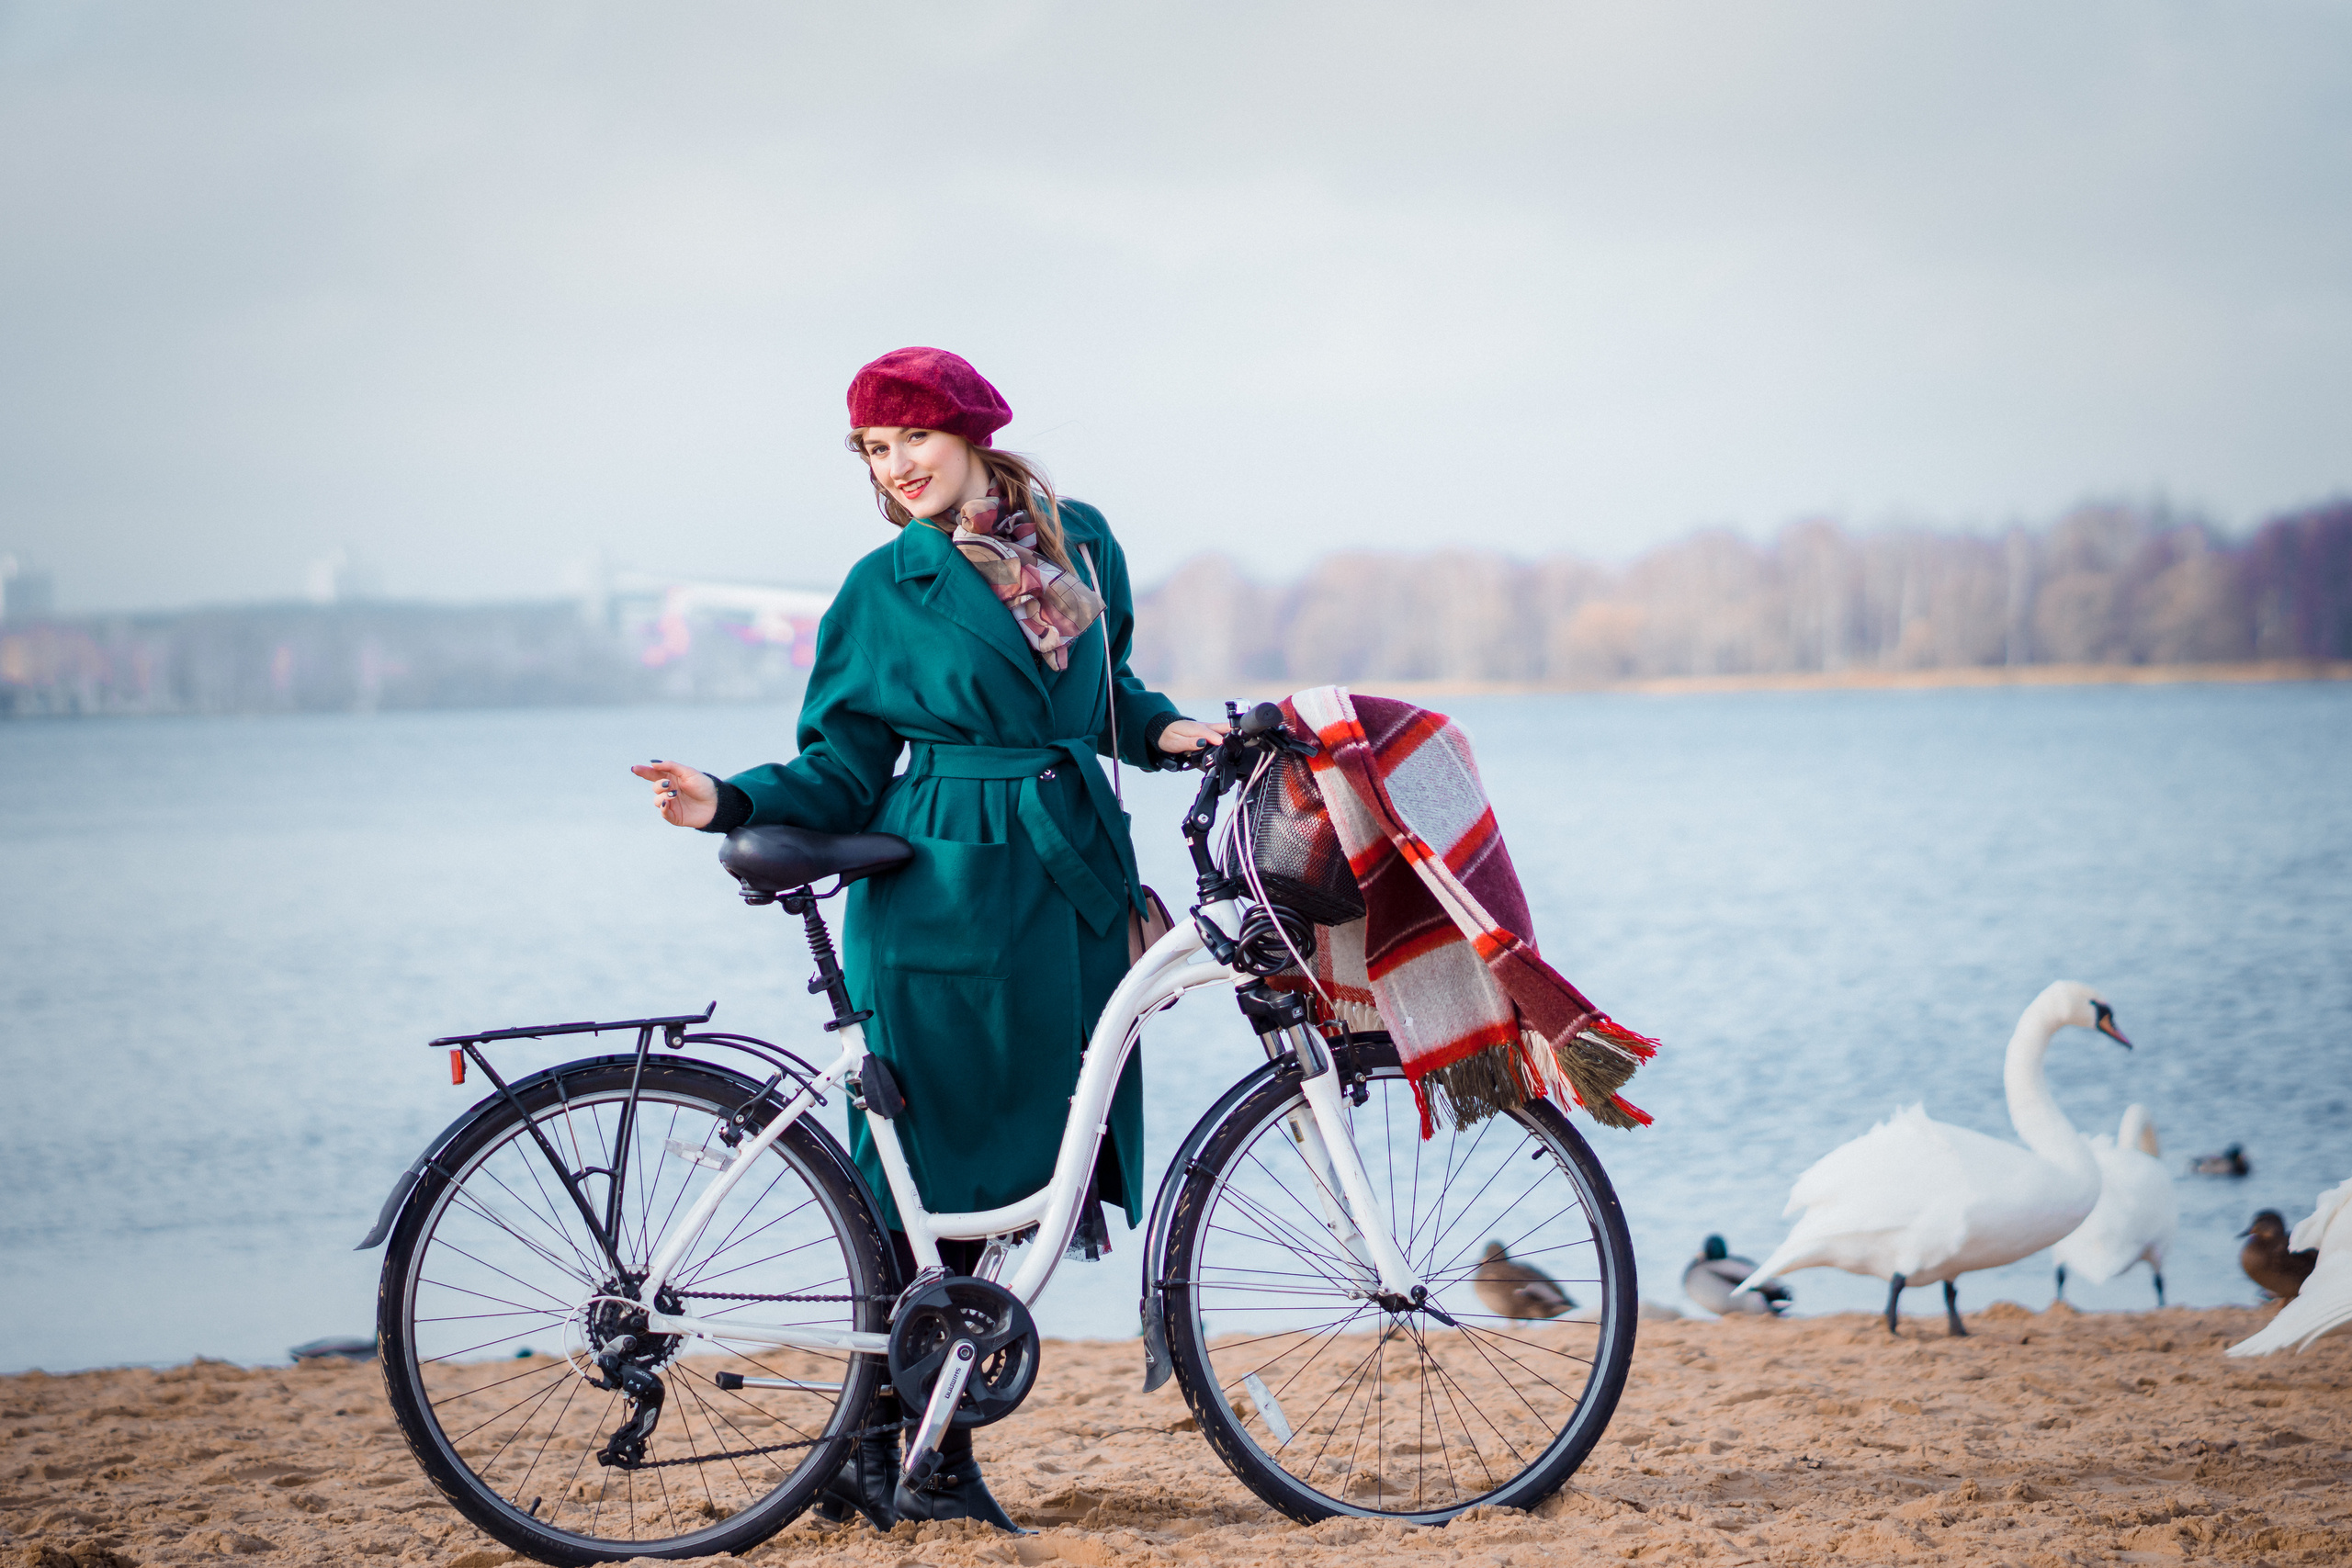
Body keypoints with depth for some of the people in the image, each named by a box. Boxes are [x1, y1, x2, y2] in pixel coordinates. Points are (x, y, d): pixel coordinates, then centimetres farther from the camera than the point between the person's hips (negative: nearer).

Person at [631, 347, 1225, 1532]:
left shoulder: (1080, 541, 9)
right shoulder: (887, 589, 0)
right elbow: (843, 773, 0)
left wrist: (1161, 728, 4)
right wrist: (731, 803, -15)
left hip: (1072, 892, 4)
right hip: (944, 898, -4)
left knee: (1011, 1167, 4)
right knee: (936, 1176, -5)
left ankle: (887, 1454, 12)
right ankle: (894, 1453, 2)